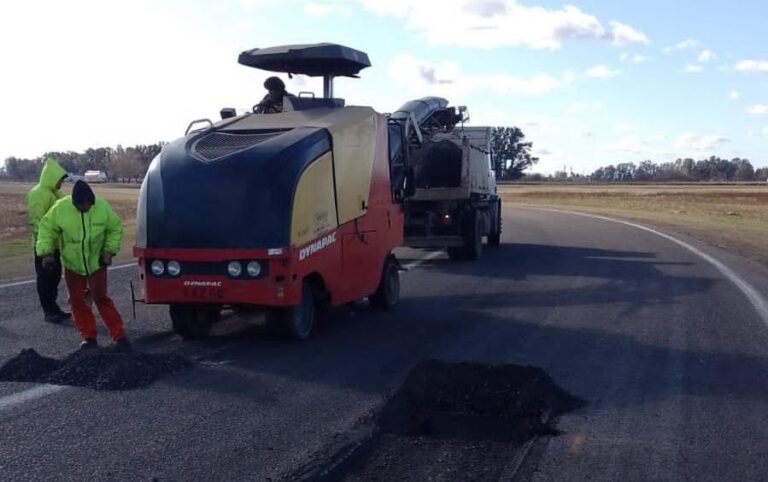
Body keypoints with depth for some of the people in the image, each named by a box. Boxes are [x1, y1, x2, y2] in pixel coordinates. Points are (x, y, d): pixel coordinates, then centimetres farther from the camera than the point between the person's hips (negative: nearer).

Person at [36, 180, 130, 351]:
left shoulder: (103, 207, -17)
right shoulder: (60, 208, -17)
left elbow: (115, 229, -2)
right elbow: (46, 228, -5)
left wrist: (109, 251, -10)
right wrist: (46, 252, -12)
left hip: (96, 263, -2)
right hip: (72, 264, 2)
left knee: (101, 298, -4)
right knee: (77, 300, 7)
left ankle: (119, 336, 2)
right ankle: (89, 337, 19)